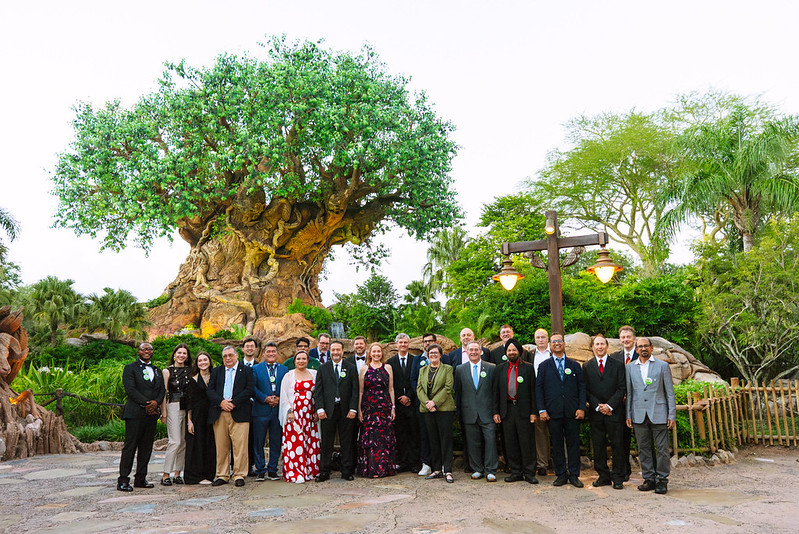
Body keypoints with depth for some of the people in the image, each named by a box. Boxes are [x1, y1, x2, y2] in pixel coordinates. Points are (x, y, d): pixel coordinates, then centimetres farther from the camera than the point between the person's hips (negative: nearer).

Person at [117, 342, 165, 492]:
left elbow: (162, 390, 12)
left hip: (152, 413, 5)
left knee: (146, 447, 7)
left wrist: (156, 402, -9)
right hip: (135, 413, -5)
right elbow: (130, 389, -9)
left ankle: (140, 479, 14)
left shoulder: (157, 371, 20)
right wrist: (146, 404, -15)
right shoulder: (130, 368, 3)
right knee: (130, 446, -5)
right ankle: (123, 480, 1)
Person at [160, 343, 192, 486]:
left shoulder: (190, 371, 11)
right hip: (173, 407, -4)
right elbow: (163, 393, -1)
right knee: (175, 441, -11)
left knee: (184, 442, 4)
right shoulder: (167, 371, 1)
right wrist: (163, 412, -8)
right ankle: (165, 475, -1)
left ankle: (177, 473, 14)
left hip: (187, 408, 4)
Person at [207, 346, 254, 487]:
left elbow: (250, 389, -3)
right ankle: (222, 475, 15)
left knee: (240, 446, -5)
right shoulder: (216, 371, 17)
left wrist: (233, 403, -11)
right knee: (221, 446, 5)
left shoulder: (246, 370, 8)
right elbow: (209, 390, 8)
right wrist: (221, 402, -9)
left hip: (239, 413, -3)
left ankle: (239, 475, 3)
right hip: (219, 414, 3)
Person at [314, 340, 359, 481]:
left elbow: (355, 390, 1)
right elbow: (318, 390, 3)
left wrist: (353, 409, -7)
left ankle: (347, 471, 15)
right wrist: (320, 409, -7)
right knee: (327, 442, 5)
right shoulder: (323, 368, 6)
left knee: (347, 442, 5)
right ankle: (325, 472, 14)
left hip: (346, 410, 0)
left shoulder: (351, 368, 4)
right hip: (328, 410, 0)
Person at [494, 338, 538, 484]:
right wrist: (496, 412, 4)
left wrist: (534, 412, -6)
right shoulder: (500, 369, 10)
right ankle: (516, 472, 18)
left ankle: (529, 473, 12)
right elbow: (496, 392, 10)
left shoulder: (528, 368, 3)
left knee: (527, 442, 0)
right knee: (510, 443, 7)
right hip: (507, 410, 3)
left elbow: (533, 391, 0)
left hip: (523, 410, -3)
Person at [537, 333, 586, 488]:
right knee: (556, 444, 5)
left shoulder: (574, 365, 10)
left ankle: (574, 475, 14)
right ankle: (561, 474, 16)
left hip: (572, 412, 0)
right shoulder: (544, 366, 7)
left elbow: (582, 387, 6)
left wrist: (581, 408, -4)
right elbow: (538, 388, 4)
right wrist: (542, 410, -5)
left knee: (574, 443, 3)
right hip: (553, 412, 0)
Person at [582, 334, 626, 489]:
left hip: (614, 411, -2)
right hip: (595, 413, 2)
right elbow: (585, 390, 5)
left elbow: (622, 388, -1)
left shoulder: (618, 365, 4)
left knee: (617, 445, 1)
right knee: (598, 446, 6)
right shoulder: (586, 366, 8)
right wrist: (597, 406, -7)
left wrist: (610, 405, -10)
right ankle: (603, 476, 17)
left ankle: (618, 478, 11)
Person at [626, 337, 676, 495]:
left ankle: (662, 480, 10)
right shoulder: (630, 367, 10)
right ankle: (649, 479, 17)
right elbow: (628, 392, 11)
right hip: (639, 415, 2)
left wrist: (672, 415, -3)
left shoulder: (662, 366, 4)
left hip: (658, 414, -2)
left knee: (662, 448, -1)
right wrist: (628, 415, 6)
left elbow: (669, 392, 3)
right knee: (643, 449, 7)